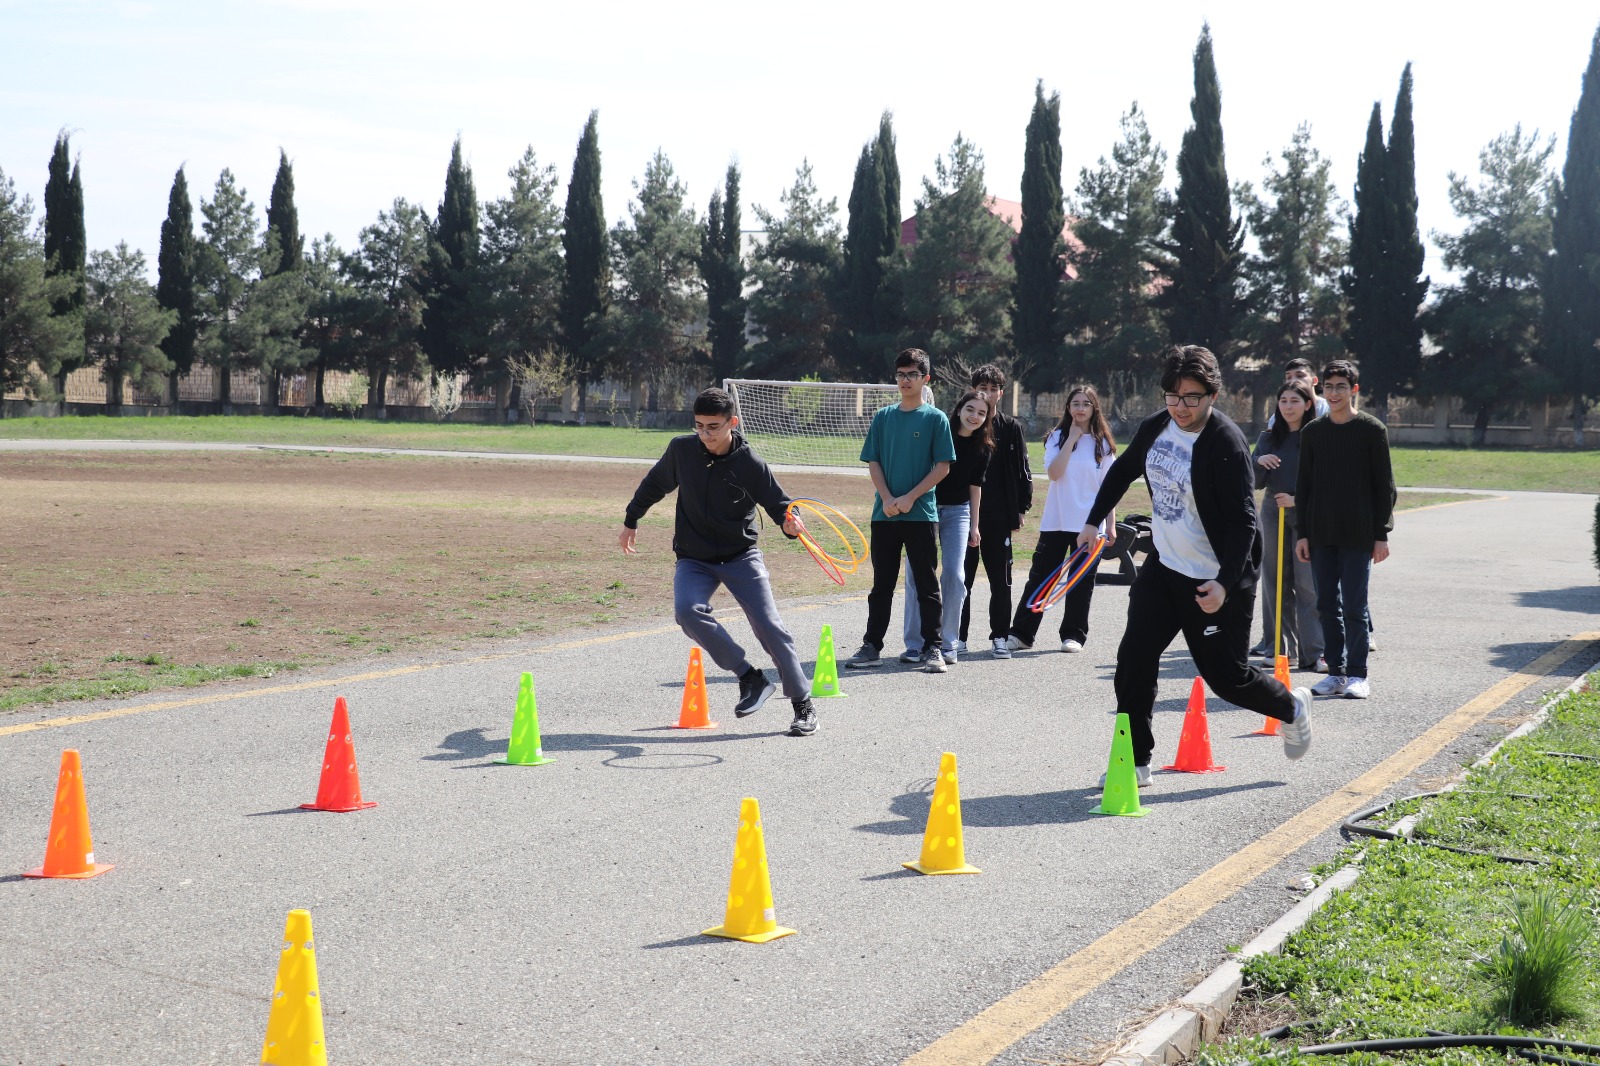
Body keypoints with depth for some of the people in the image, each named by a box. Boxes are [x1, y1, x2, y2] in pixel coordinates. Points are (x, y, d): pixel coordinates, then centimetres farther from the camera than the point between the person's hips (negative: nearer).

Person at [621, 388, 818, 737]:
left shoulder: (750, 463, -14)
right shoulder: (681, 449, -5)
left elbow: (779, 502, -10)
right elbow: (654, 484, 14)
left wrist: (789, 521, -33)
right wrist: (631, 521, 21)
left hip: (741, 557, -2)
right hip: (694, 559, 2)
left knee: (769, 627, -8)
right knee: (688, 612, -26)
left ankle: (803, 705, 6)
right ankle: (750, 677, -14)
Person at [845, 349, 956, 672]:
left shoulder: (935, 418, 0)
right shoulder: (883, 417, 9)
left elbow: (942, 467, -4)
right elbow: (873, 463, 7)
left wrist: (910, 498, -12)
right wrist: (887, 499, -9)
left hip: (921, 514, -3)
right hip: (884, 514, 3)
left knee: (927, 584, 2)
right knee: (882, 583, 8)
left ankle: (932, 648, 8)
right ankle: (871, 647, 14)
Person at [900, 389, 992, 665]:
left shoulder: (983, 448, 1)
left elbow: (975, 486, 9)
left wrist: (974, 525, 10)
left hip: (957, 511, 2)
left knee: (953, 575, -6)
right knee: (916, 575, -2)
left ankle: (947, 643, 4)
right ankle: (915, 644, 5)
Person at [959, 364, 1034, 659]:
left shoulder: (1011, 428, 6)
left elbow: (1023, 470, 7)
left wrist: (1021, 508, 2)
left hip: (999, 515, 1)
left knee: (1000, 580, 5)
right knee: (962, 576, 4)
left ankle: (999, 637, 13)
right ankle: (958, 635, 12)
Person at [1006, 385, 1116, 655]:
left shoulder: (1102, 443, 4)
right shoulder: (1057, 437, 2)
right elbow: (1054, 473, -14)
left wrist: (1111, 524, 2)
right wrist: (1072, 438, -12)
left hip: (1090, 524, 0)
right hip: (1056, 521, 0)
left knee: (1081, 582, 5)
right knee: (1040, 576, 1)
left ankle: (1073, 635, 15)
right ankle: (1021, 633, 7)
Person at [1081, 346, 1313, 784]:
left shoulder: (1226, 443, -21)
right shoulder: (1155, 427, 0)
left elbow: (1243, 521, -23)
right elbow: (1122, 471, 20)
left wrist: (1225, 583, -31)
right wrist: (1094, 520, 17)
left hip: (1215, 580, -6)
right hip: (1163, 567, 6)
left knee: (1226, 675, 4)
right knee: (1133, 659, -3)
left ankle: (1291, 707, 35)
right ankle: (1134, 762, 9)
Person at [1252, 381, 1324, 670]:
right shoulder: (1269, 437, 10)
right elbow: (1255, 483, 9)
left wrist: (1297, 500, -14)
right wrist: (1258, 462, -10)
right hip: (1273, 513, 5)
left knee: (1308, 584, -8)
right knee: (1275, 583, 7)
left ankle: (1314, 652, -4)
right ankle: (1282, 648, 15)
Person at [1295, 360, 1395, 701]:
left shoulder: (1372, 430, -1)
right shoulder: (1312, 432, 8)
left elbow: (1385, 485, -1)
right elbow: (1303, 486, 10)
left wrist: (1381, 534, -5)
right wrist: (1302, 533, 5)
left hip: (1358, 535, -4)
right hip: (1321, 535, 4)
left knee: (1354, 606, -2)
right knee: (1327, 605, 6)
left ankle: (1357, 674, 7)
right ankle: (1336, 672, 15)